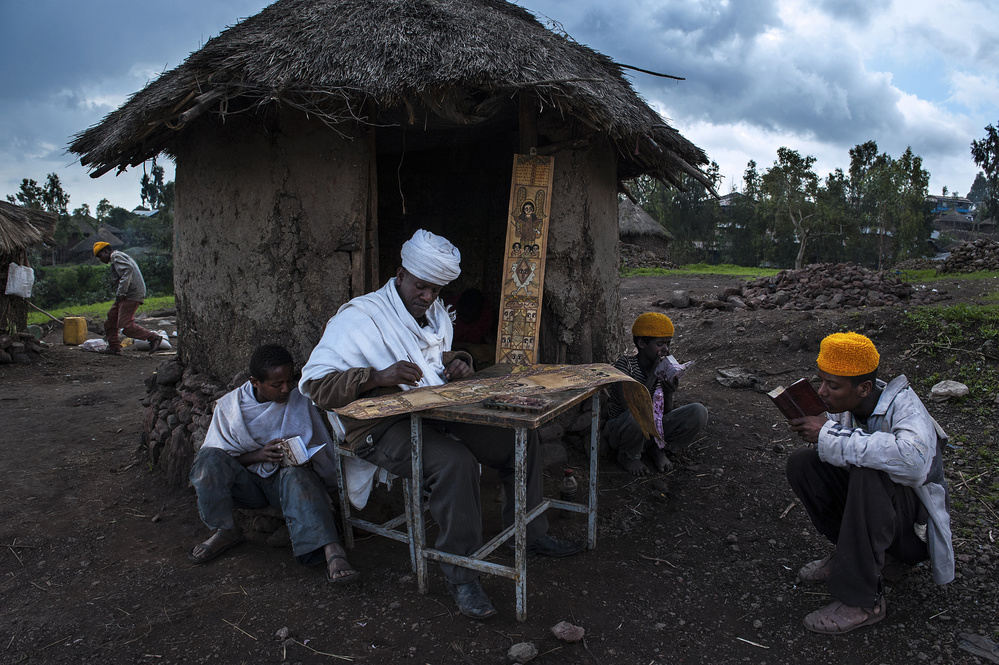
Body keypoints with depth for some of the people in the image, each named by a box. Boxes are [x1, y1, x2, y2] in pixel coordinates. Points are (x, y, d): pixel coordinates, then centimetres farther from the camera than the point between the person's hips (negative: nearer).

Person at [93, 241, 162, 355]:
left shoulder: (116, 256, -5)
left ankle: (154, 338, -8)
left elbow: (128, 269, -23)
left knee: (126, 325, -14)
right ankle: (114, 347, 13)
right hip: (125, 296, 11)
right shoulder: (121, 257, 27)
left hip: (131, 295, -11)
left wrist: (121, 291, -26)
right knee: (110, 318, 12)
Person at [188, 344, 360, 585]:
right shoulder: (230, 405, -2)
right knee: (206, 457, -25)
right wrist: (258, 455, -20)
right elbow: (218, 458, -3)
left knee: (297, 475, -38)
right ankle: (225, 531, -6)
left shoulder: (300, 400, -1)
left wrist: (304, 457, -18)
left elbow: (321, 449, 6)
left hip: (286, 477, -1)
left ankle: (332, 551, -55)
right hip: (248, 481, 2)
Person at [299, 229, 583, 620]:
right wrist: (378, 376, -31)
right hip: (383, 427, -8)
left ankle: (530, 534, 19)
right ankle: (460, 575, -18)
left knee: (520, 439, 0)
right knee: (455, 461, -35)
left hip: (437, 414, 8)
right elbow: (314, 383, -18)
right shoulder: (360, 317, -11)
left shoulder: (436, 313, 13)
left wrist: (458, 363, 5)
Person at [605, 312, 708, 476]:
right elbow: (629, 407, -29)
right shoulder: (625, 364, -18)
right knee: (635, 416, -42)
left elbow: (667, 414, 0)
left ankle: (658, 449, 5)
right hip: (619, 432, -5)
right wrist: (653, 375, -27)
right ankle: (629, 456, -7)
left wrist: (669, 393, -22)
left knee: (699, 412, -16)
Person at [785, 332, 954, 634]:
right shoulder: (843, 408, -7)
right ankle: (863, 555, 1)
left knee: (870, 474, -35)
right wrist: (814, 432, -17)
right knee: (802, 462, -13)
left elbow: (914, 459, -45)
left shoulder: (902, 403, -24)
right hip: (871, 509, 6)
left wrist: (830, 434, -41)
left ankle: (864, 601, -23)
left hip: (914, 528, -6)